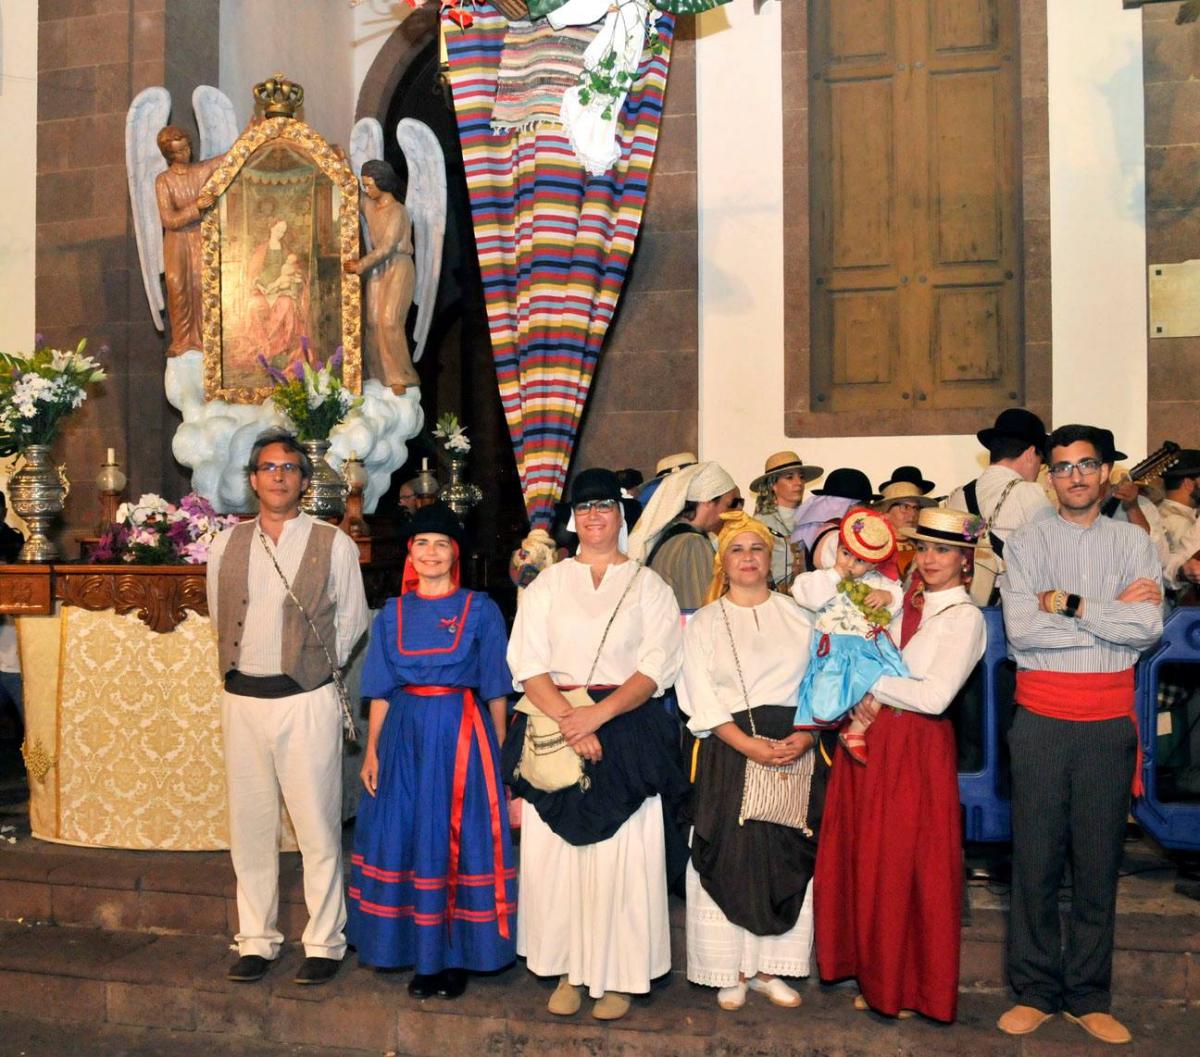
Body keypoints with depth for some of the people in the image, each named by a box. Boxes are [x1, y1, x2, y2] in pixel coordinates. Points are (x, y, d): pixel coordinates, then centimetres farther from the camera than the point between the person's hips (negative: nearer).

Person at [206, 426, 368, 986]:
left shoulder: (334, 545, -2)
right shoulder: (227, 544, 8)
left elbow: (352, 621, 7)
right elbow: (220, 617, 19)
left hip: (306, 699, -3)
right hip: (242, 699, 4)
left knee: (317, 827, 0)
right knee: (249, 825, 10)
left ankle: (325, 942, 13)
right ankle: (255, 941, 23)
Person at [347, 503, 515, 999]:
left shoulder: (480, 609, 0)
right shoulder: (392, 613, 8)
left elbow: (495, 690, 0)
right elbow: (381, 690, 9)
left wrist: (499, 751, -3)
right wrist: (371, 750, 3)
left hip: (462, 735, -3)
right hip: (405, 735, 3)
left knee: (460, 840, 1)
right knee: (403, 839, 6)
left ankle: (456, 954, 14)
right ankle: (419, 952, 20)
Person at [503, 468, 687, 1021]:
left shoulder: (648, 585, 6)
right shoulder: (547, 584, 10)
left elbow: (656, 667, -3)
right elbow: (528, 665, 1)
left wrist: (598, 714, -16)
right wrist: (568, 720, -14)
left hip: (630, 733, -1)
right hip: (555, 726, 2)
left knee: (625, 855, -1)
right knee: (554, 851, 2)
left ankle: (616, 974, 14)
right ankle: (569, 970, 17)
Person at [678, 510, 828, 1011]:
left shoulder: (797, 616, 9)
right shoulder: (704, 622, 5)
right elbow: (700, 698, -4)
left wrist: (805, 735, -14)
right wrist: (749, 745, -15)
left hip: (793, 749, 2)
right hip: (729, 752, -2)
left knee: (789, 856, 5)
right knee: (730, 855, 0)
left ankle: (769, 967, 18)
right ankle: (732, 971, 13)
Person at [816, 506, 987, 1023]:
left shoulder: (965, 617, -7)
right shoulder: (901, 604, 10)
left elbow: (935, 696, -18)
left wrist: (874, 686, -9)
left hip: (917, 749, -6)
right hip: (870, 738, 6)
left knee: (908, 863, 4)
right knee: (865, 858, 11)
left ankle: (913, 986, 22)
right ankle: (875, 975, 26)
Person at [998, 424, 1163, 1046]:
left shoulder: (1133, 543, 8)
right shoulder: (1025, 544, 4)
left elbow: (1149, 628, -8)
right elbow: (1019, 629, -11)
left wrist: (1067, 604, -11)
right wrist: (1111, 615, -8)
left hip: (1109, 721, 1)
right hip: (1040, 719, -1)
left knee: (1098, 863, 8)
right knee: (1035, 860, 4)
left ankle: (1088, 998, 21)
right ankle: (1036, 992, 18)